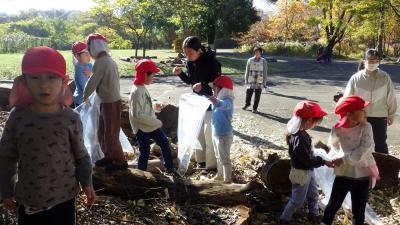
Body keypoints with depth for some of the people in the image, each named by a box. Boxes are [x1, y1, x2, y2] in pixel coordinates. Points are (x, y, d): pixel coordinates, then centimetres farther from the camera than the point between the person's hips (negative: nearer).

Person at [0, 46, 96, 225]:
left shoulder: (71, 118, -11)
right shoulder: (17, 117, -9)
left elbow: (81, 155, 0)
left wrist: (87, 183, -9)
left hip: (64, 198, -1)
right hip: (28, 199, 1)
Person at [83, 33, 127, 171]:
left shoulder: (101, 62, -20)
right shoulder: (109, 60, 8)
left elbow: (92, 82, -15)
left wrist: (85, 96, 1)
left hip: (111, 103, -9)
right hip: (109, 101, 9)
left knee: (111, 134, 3)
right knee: (102, 132, 19)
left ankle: (120, 162, 16)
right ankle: (109, 156, 32)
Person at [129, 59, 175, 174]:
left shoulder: (142, 88, 6)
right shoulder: (137, 91, -23)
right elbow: (137, 114, -27)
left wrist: (154, 106, 6)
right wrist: (156, 122, -22)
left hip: (151, 124, 9)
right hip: (142, 127, -9)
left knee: (164, 143, 15)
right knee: (145, 151, 3)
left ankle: (169, 168, 29)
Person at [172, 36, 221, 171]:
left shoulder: (211, 62, -23)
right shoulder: (190, 62, -2)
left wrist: (203, 85, -37)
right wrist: (180, 73, -9)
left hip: (211, 102, -7)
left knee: (209, 133, -2)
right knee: (198, 131, 14)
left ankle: (211, 164, 11)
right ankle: (201, 160, 29)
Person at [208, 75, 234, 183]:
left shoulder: (228, 101, -25)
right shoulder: (217, 100, 1)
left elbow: (224, 105, -49)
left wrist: (217, 102, -70)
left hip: (224, 135, -9)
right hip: (216, 133, 9)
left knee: (224, 159, 3)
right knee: (218, 157, 25)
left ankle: (227, 180, 16)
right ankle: (220, 175, 42)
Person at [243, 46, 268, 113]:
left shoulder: (263, 61, 2)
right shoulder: (250, 60, 4)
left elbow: (265, 72, 3)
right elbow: (247, 71, 8)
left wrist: (264, 82, 0)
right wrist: (246, 80, 5)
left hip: (259, 81, -1)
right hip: (251, 80, 1)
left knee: (257, 95, 2)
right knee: (248, 93, 5)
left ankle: (255, 108, 14)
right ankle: (247, 104, 32)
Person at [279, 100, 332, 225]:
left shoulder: (301, 133, -3)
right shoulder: (298, 139, -33)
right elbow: (307, 160, -28)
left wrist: (319, 159, 5)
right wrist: (324, 162, -20)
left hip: (308, 171, 9)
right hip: (301, 173, -9)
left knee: (313, 195, 26)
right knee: (298, 200, 9)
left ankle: (314, 215, 48)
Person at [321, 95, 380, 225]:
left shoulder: (366, 127, -14)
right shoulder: (337, 130, -10)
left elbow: (363, 151, -21)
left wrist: (344, 159, -21)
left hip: (362, 176, -1)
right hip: (343, 174, 1)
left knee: (358, 211, 11)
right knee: (333, 205, 13)